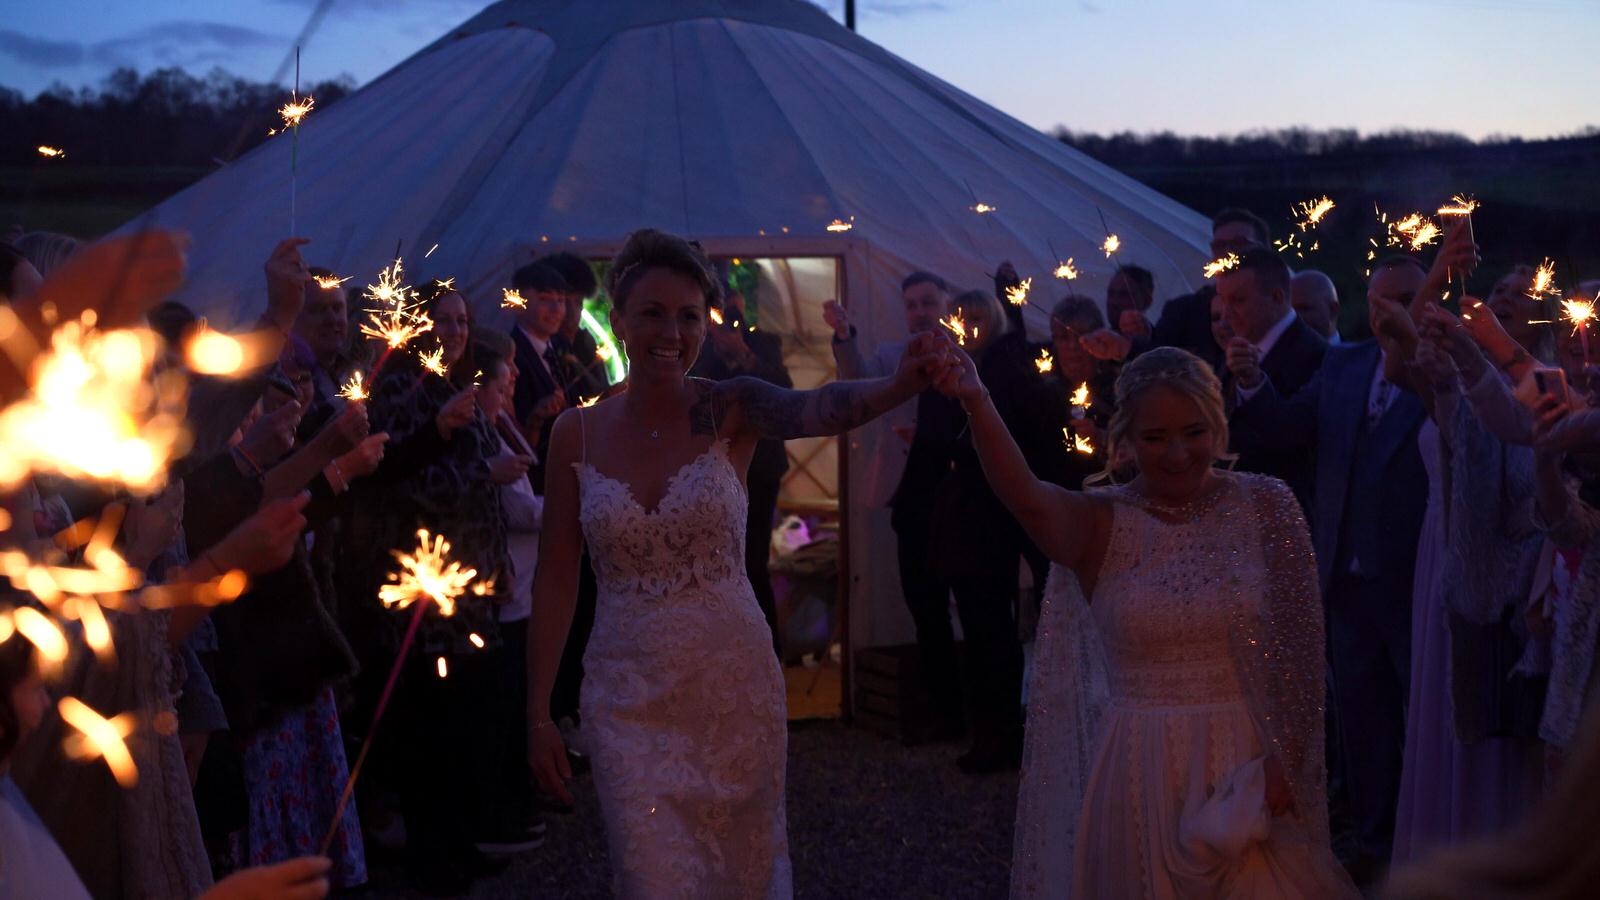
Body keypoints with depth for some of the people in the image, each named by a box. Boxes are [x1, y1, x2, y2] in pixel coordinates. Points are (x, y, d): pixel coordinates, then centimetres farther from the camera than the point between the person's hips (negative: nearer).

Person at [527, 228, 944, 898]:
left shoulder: (731, 409, -8)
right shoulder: (577, 433, -3)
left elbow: (816, 410, -30)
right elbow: (555, 579, 1)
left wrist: (899, 386, -52)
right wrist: (538, 716, 1)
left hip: (734, 685, 0)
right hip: (629, 697, 0)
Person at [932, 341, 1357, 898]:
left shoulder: (1264, 505, -3)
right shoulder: (1100, 524, -4)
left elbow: (1297, 646, -2)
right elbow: (1024, 496, -25)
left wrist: (1285, 760, -9)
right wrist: (977, 404, -41)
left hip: (1246, 765, 0)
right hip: (1136, 770, 0)